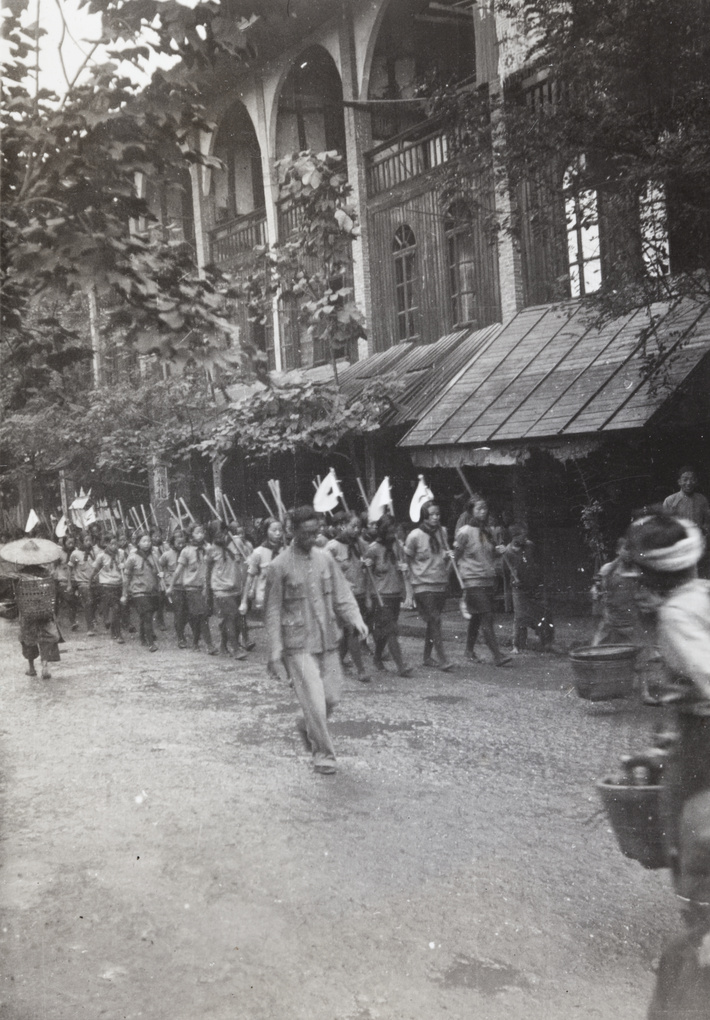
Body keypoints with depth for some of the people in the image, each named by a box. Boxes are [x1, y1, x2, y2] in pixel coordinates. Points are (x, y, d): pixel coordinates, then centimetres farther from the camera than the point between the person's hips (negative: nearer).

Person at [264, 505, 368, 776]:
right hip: (298, 644, -5)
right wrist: (275, 649, -8)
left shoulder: (325, 558, 5)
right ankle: (323, 753, 9)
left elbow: (342, 594, 7)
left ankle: (311, 726, 40)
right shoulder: (280, 565, -8)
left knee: (332, 697, 11)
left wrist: (356, 618, -12)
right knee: (314, 700, -7)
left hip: (328, 641, 5)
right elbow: (273, 611, -5)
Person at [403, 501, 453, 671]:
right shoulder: (415, 536, -9)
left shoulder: (441, 532, 7)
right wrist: (415, 575, -4)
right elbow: (407, 560, -1)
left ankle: (427, 657, 21)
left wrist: (447, 557, 2)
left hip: (441, 583, 6)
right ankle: (442, 659, -13)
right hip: (423, 585, -5)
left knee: (433, 622, 10)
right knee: (434, 621, -12)